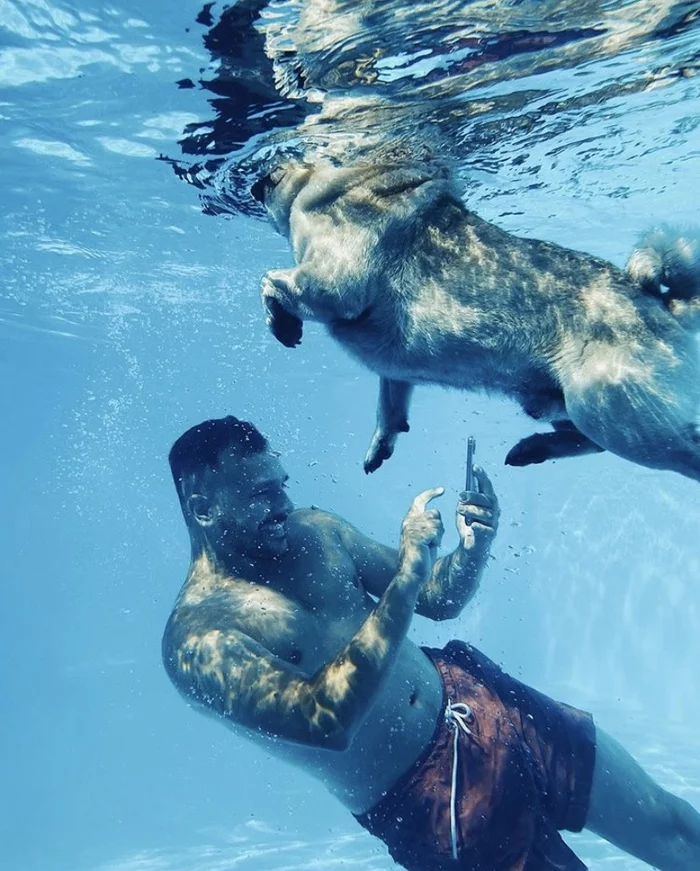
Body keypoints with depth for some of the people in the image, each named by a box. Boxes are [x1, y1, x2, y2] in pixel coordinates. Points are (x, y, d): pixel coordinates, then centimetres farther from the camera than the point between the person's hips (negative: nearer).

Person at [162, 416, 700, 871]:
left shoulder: (314, 529, 1)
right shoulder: (197, 639, -17)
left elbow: (438, 600, 8)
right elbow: (326, 720, -30)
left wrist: (475, 544, -13)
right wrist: (409, 568, -31)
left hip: (469, 694, 5)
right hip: (424, 805, -5)